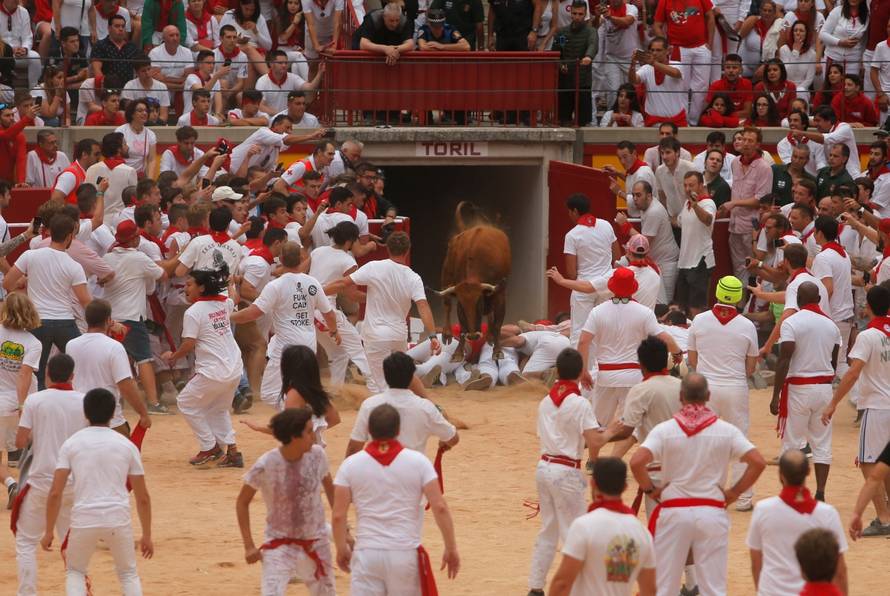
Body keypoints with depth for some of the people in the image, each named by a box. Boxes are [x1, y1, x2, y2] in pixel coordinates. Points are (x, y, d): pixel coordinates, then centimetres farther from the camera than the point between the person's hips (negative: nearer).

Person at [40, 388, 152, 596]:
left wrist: (49, 532, 7)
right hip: (118, 520, 1)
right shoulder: (126, 445, 7)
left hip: (83, 521, -1)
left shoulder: (71, 444, 4)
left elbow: (55, 493, -2)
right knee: (128, 573, 22)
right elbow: (143, 497, 8)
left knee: (74, 571, 22)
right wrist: (147, 536, 18)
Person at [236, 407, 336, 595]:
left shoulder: (317, 455, -10)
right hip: (279, 546, -4)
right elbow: (242, 502, -7)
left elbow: (330, 488, 9)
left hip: (316, 543, 4)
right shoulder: (266, 465, -21)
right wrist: (249, 546, -10)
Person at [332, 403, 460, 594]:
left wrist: (341, 550, 14)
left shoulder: (351, 464, -1)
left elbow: (338, 515, -1)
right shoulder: (418, 462, -2)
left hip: (367, 554, 0)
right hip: (406, 554, 0)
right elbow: (440, 507, -6)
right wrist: (451, 549, 3)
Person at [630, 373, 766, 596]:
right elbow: (758, 462, -8)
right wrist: (735, 492, 2)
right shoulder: (726, 431, -3)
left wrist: (650, 490, -2)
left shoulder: (664, 430, -7)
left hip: (674, 511, -1)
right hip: (712, 511, 1)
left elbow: (636, 462, -18)